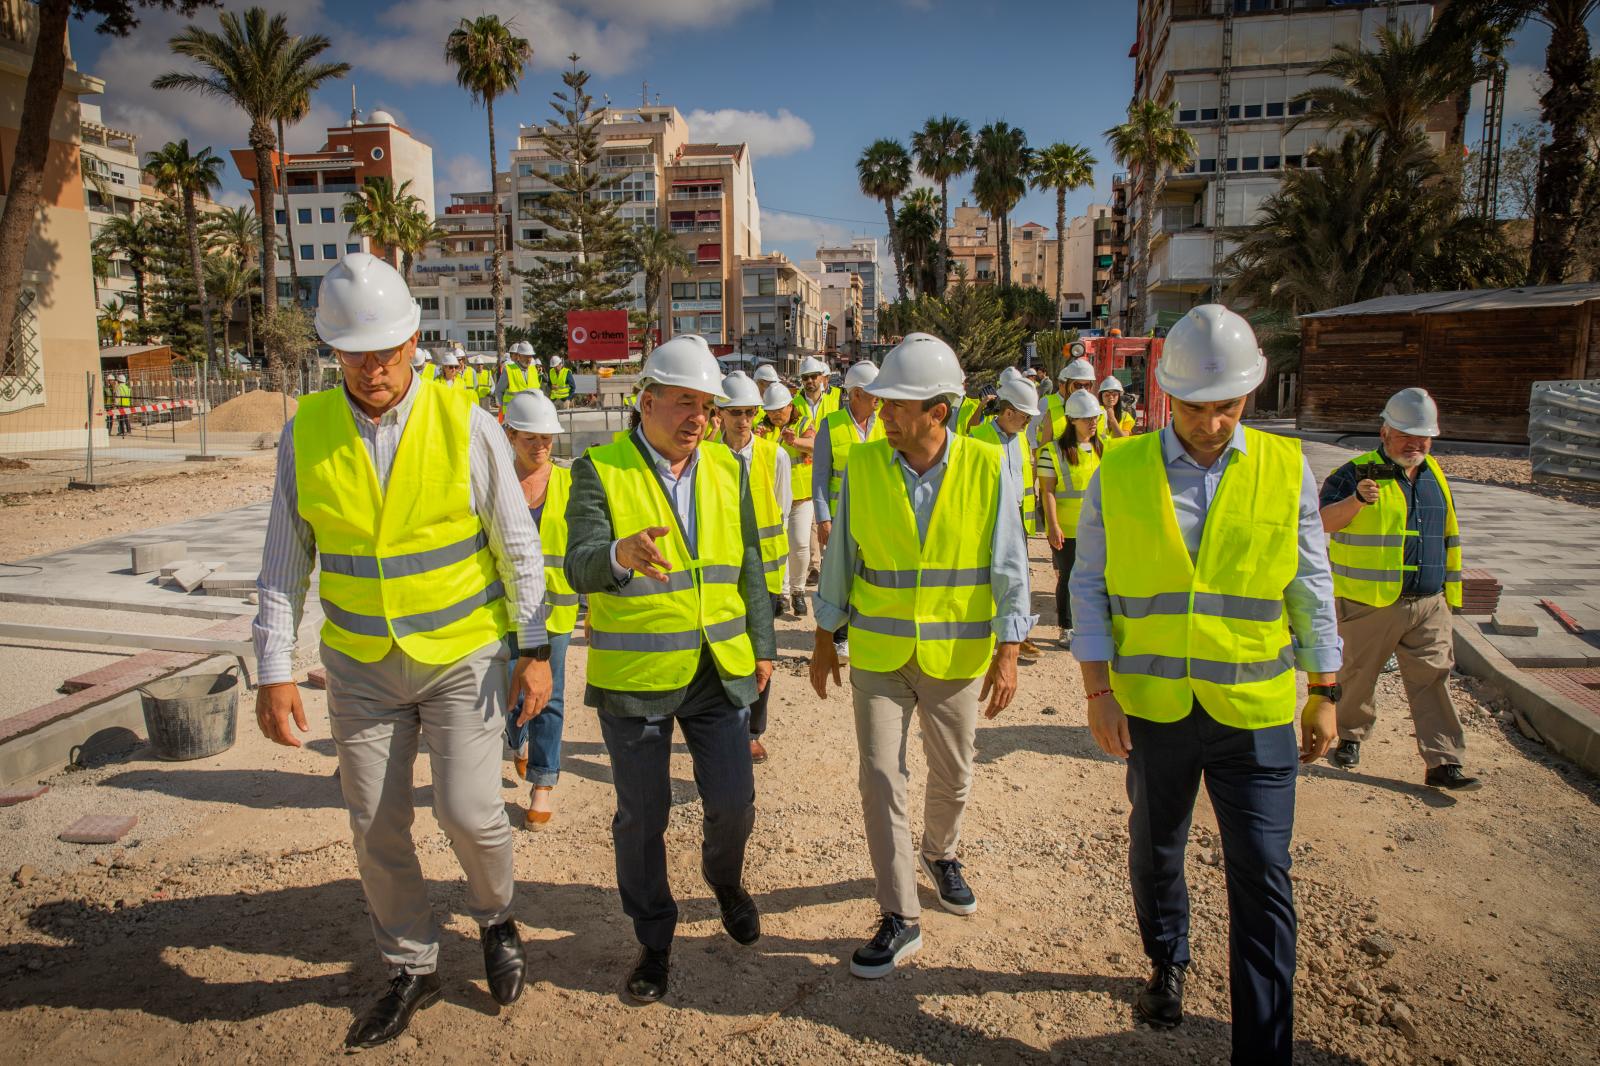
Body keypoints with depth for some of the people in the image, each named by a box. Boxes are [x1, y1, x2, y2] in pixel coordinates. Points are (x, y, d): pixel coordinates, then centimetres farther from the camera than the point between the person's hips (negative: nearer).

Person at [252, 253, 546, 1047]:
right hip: (362, 666, 3)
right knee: (376, 831, 10)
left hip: (463, 657, -3)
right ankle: (412, 970, 33)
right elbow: (284, 561, 2)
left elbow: (517, 546, -6)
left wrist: (535, 650, -6)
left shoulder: (465, 424, -11)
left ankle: (495, 917, 29)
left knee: (469, 811, -5)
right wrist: (275, 668, -1)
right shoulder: (306, 431, -4)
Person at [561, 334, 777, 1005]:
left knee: (733, 802, 6)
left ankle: (725, 880, 41)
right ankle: (654, 939, 32)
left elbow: (749, 564, 12)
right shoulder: (598, 470, -9)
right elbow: (581, 566, -22)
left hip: (719, 671, 3)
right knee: (641, 816, 9)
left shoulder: (728, 469, 6)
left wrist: (762, 645, 12)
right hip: (634, 675, -3)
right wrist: (620, 555, -44)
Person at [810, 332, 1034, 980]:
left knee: (952, 775, 16)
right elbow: (840, 556, 2)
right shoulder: (862, 465, -7)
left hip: (955, 654, 0)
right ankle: (900, 918, 13)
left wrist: (1007, 652, -10)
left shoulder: (985, 467, -10)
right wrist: (824, 639, 5)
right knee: (880, 778, -1)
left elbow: (1008, 565, -6)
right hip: (877, 654, 0)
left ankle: (940, 854, 47)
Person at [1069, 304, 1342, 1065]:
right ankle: (1167, 963, 47)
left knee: (1261, 878, 2)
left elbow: (1310, 586, 4)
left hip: (1255, 712, -1)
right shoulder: (1119, 471, -4)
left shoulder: (1286, 469, -2)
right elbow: (1089, 585, -1)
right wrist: (1098, 692, -5)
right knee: (1154, 850, 20)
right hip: (1153, 708, 1)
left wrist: (1324, 695, 6)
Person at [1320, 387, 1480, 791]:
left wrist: (1450, 595, 20)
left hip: (1428, 605, 5)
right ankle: (1350, 737, 29)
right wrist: (1356, 500, -41)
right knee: (1359, 674, 9)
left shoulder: (1435, 477, 13)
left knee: (1432, 679, 1)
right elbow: (1324, 521, -21)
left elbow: (1448, 539, 22)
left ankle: (1443, 762, 4)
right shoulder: (1356, 473, -6)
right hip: (1368, 605, -4)